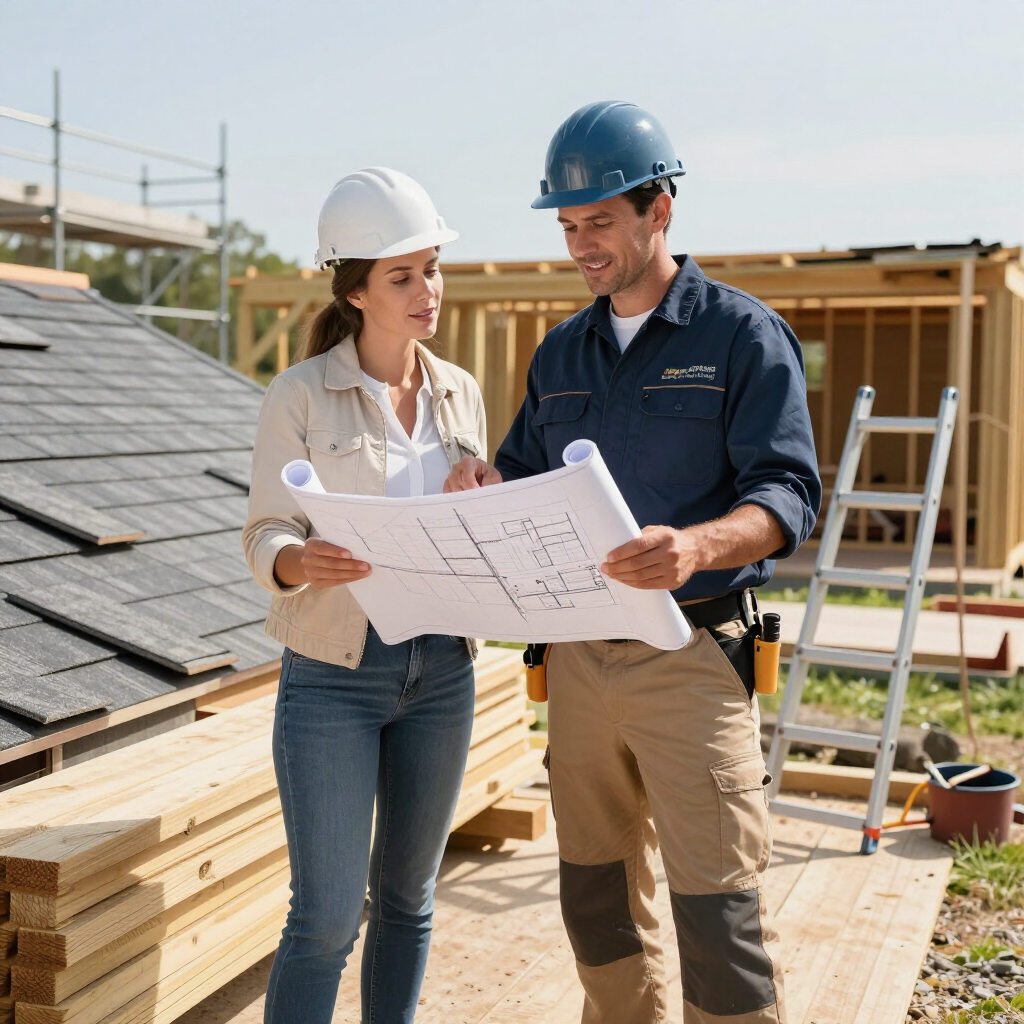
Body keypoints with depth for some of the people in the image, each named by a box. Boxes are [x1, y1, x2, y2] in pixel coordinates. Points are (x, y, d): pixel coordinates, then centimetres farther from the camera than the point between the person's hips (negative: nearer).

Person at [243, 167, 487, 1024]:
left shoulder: (461, 393, 8)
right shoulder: (300, 396, -7)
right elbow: (265, 536, -10)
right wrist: (300, 562, -31)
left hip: (441, 668, 5)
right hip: (334, 672, -4)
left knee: (408, 897, 14)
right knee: (327, 919, -2)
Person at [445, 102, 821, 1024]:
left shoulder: (743, 334, -4)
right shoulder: (561, 353, 14)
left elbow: (788, 494, -12)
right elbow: (525, 478, 19)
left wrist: (698, 545, -34)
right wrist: (482, 486, -6)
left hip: (692, 656, -5)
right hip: (579, 655, 6)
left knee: (718, 907, -5)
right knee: (597, 895, 14)